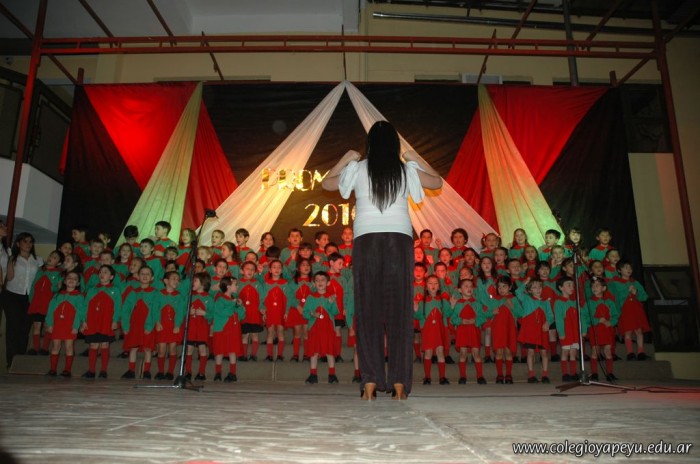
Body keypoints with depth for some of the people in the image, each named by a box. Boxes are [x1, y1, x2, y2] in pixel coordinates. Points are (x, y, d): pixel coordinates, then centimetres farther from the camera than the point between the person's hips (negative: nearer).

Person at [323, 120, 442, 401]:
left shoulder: (358, 170, 6)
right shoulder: (407, 170, 7)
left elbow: (326, 184, 22)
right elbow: (438, 182, 24)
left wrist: (345, 159, 26)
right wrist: (417, 159, 28)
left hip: (366, 240, 0)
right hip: (400, 240, 1)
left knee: (368, 309, 2)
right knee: (399, 309, 2)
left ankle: (370, 382, -2)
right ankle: (399, 382, 2)